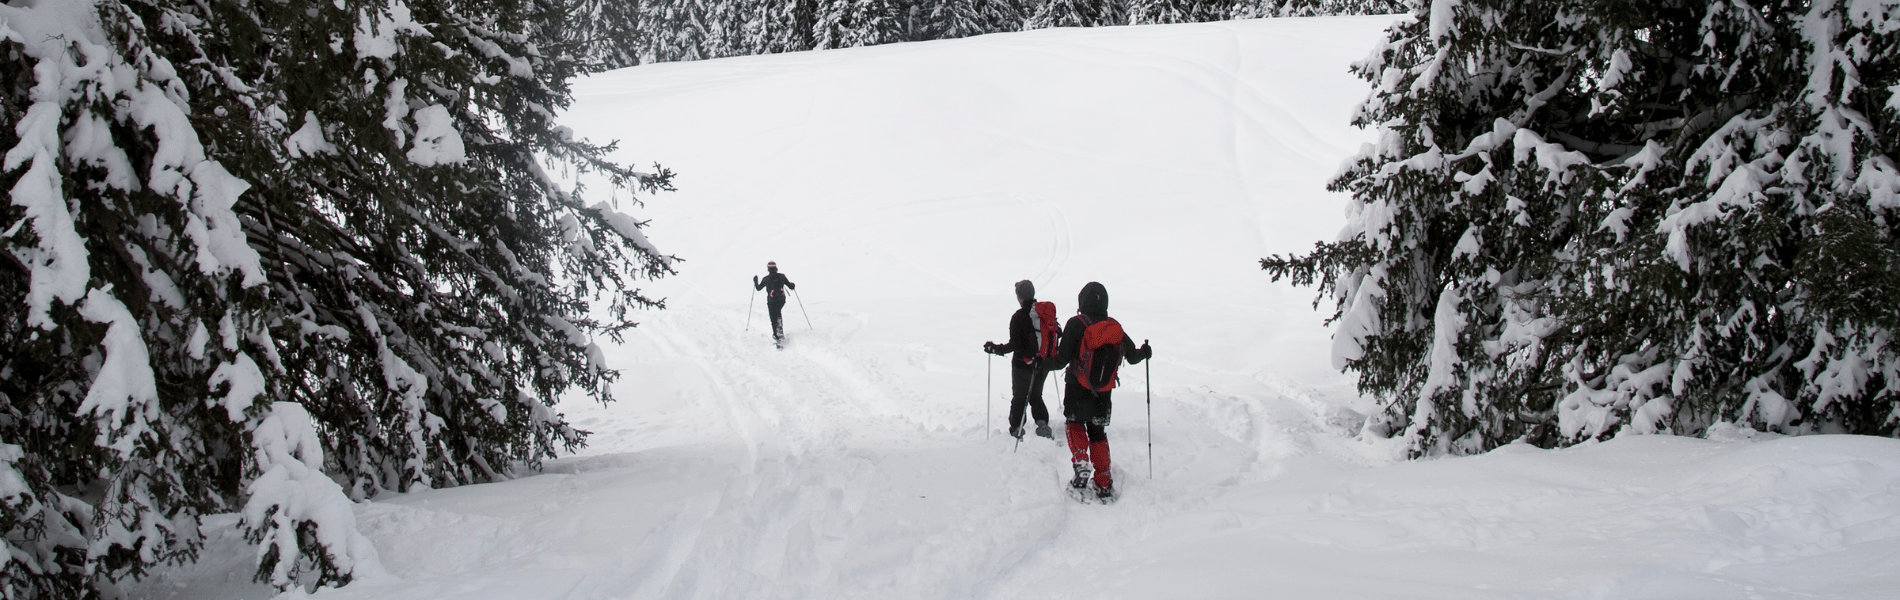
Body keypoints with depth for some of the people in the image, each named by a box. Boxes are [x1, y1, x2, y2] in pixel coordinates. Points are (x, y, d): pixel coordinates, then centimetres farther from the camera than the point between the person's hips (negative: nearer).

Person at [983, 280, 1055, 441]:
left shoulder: (1019, 317, -19)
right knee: (1036, 395, 22)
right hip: (1044, 363, 5)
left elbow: (1015, 345, -20)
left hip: (1023, 364, -5)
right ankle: (1042, 423, 5)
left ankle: (1016, 430, 19)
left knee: (1019, 398, 13)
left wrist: (994, 348, -8)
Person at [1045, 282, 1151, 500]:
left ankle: (1081, 462, -7)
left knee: (1075, 424, 18)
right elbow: (1132, 356, 4)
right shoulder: (1114, 327, -2)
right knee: (1097, 432, 15)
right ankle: (1104, 483, 11)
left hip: (1077, 388, -3)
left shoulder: (1075, 325, -13)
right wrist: (1144, 352, 27)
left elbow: (1062, 359, -16)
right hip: (1103, 391, 3)